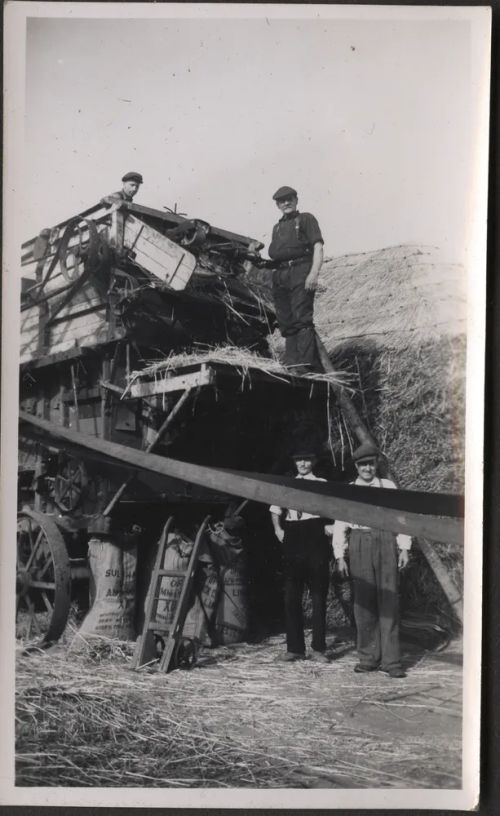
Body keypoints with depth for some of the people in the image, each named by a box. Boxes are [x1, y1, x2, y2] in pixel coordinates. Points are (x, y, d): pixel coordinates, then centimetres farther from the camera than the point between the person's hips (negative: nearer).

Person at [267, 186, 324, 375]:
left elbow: (318, 247, -2)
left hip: (300, 271, -6)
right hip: (280, 275, 7)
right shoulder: (277, 227, 28)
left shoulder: (306, 219, 10)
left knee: (302, 318, -17)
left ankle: (303, 363, -25)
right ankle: (291, 362, 1)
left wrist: (314, 273, -15)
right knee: (286, 322, 1)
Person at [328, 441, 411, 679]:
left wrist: (404, 548, 0)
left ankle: (391, 660, 0)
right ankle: (368, 658, 11)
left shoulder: (388, 487, 11)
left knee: (389, 601, -3)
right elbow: (340, 526, 8)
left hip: (386, 543, 0)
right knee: (363, 603, 2)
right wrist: (339, 556, 1)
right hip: (359, 545, 1)